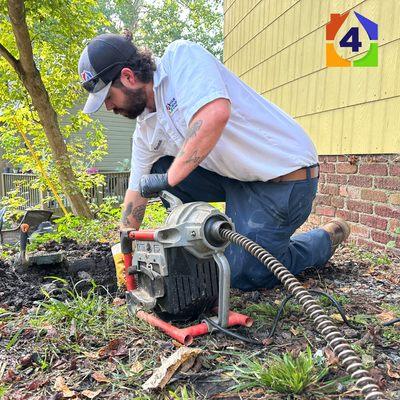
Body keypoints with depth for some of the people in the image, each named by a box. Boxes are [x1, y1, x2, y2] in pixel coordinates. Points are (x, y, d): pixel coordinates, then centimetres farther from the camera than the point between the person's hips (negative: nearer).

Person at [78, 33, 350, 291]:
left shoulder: (181, 56, -16)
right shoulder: (146, 129, 6)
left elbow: (215, 115, -34)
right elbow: (137, 190, 12)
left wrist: (170, 178, -24)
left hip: (287, 175, -7)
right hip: (236, 174, 7)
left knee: (243, 275, -5)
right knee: (158, 167, -1)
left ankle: (327, 238, 17)